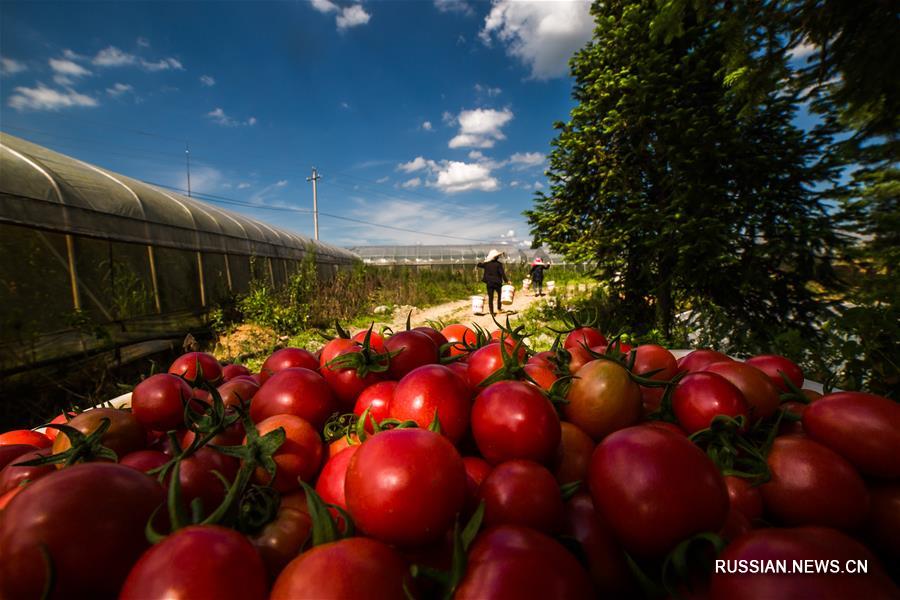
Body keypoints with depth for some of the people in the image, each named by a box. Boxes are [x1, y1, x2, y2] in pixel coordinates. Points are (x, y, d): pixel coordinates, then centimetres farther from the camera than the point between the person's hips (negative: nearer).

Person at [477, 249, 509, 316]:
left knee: (490, 297, 5)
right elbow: (502, 273, -14)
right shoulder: (498, 264, -10)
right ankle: (499, 308, 21)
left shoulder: (487, 264, 0)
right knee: (500, 294, 21)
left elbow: (479, 265, 14)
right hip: (497, 283, -2)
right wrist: (506, 280, -7)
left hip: (489, 283, 2)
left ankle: (491, 311, 5)